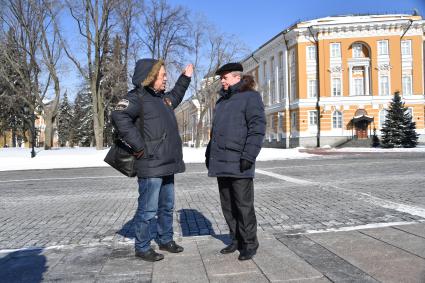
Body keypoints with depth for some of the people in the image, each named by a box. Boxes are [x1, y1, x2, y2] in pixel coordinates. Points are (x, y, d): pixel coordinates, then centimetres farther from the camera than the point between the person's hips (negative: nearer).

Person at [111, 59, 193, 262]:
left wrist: (185, 78, 44)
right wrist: (139, 146, -26)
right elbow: (119, 117, -28)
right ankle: (142, 247, 16)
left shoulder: (162, 97, 18)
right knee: (148, 209, 0)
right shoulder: (136, 97, -11)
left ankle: (165, 240, 34)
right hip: (150, 167, -9)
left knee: (167, 206, 18)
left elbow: (175, 96, 42)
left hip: (167, 165, 9)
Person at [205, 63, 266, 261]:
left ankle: (249, 243, 16)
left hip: (238, 164, -8)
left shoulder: (250, 97, -3)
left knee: (244, 205, 1)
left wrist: (248, 156, -19)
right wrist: (209, 154, 20)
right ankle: (236, 240, 27)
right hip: (221, 162, 8)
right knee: (227, 205, 13)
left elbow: (257, 127, -12)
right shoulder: (222, 101, 21)